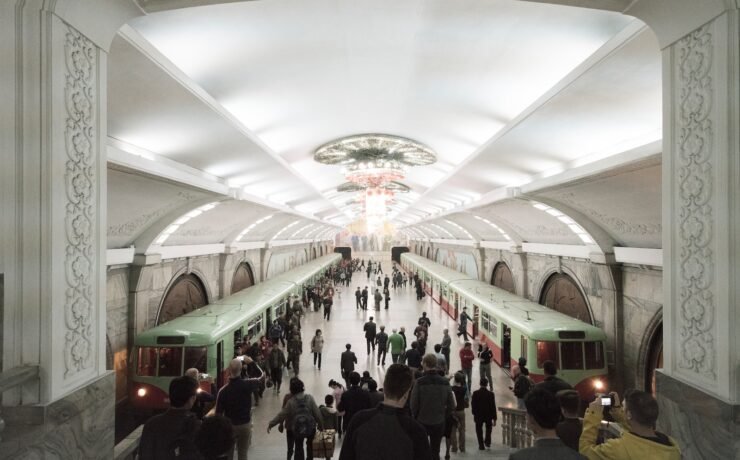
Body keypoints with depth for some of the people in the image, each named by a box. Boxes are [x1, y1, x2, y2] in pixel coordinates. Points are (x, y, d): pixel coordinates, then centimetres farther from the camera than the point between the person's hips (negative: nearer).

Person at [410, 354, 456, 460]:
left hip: (422, 422, -3)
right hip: (439, 423, 3)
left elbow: (413, 404, -15)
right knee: (435, 451, 16)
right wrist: (443, 417, 12)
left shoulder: (420, 382, -18)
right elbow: (451, 405, -1)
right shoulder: (445, 382, -5)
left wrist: (415, 417, 3)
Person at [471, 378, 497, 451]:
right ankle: (487, 442, 22)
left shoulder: (475, 393, -12)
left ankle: (481, 445, 11)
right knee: (488, 427, 27)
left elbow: (473, 404, -5)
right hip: (488, 416, 1)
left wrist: (474, 413, 12)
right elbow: (493, 406, -10)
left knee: (479, 430, 13)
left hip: (478, 415, -1)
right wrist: (494, 419, -2)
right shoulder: (491, 394, -13)